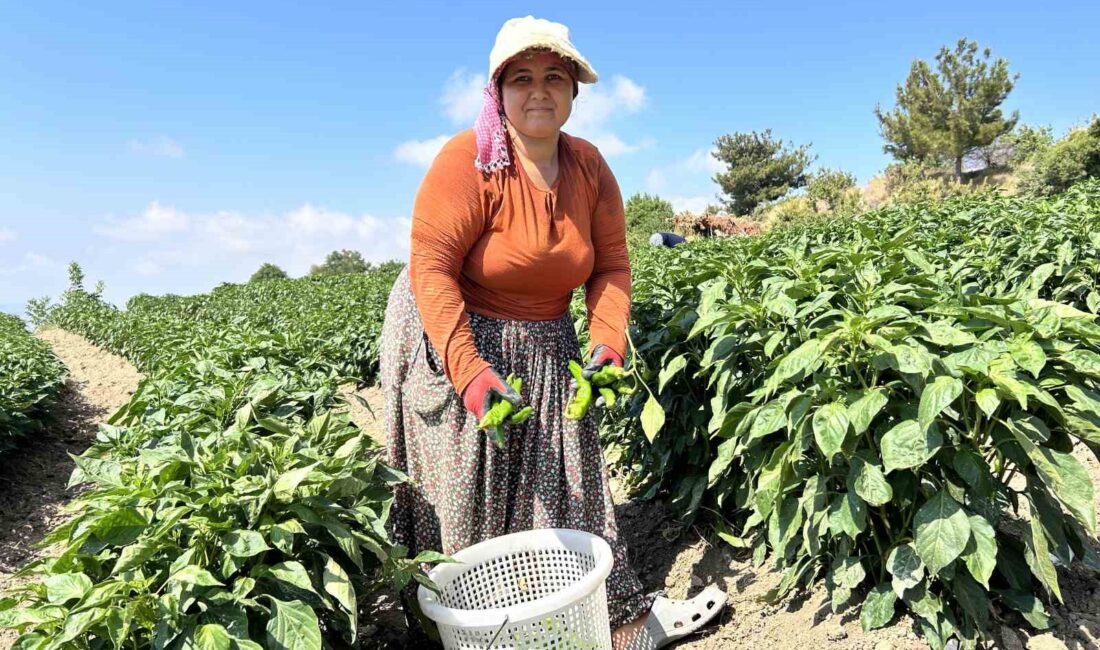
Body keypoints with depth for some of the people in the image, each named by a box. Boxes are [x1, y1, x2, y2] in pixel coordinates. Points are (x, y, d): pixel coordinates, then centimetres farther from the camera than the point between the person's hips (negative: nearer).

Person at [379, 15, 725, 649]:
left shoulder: (590, 167, -2)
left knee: (567, 485, 12)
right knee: (469, 505, 5)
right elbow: (431, 268, -23)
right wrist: (468, 371, -31)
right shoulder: (469, 162, -19)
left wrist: (608, 341, -16)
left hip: (545, 348, 5)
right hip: (454, 340, -4)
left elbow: (611, 265, 0)